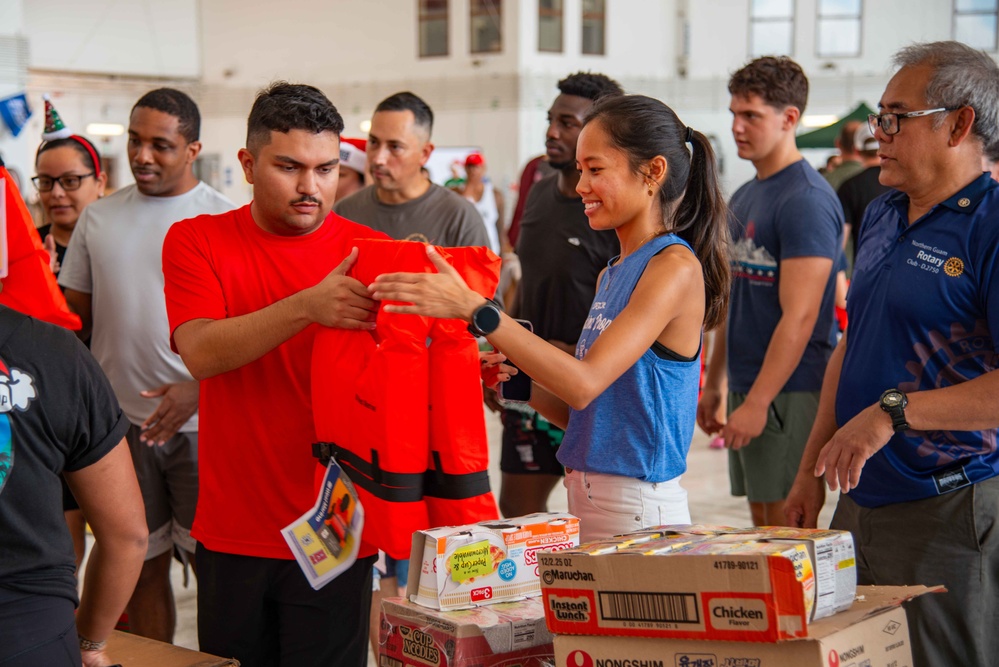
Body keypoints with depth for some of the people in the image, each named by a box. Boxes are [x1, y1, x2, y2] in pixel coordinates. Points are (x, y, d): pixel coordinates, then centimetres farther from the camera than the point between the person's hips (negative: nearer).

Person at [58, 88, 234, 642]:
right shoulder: (98, 218, 9)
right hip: (120, 419, 4)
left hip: (200, 418, -3)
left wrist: (198, 388, -19)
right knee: (141, 565, 10)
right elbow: (73, 316, 14)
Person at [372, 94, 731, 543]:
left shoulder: (675, 267, -12)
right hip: (587, 503, 8)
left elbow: (584, 383, -22)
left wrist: (473, 308, -24)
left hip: (637, 512, -8)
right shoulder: (612, 275, 16)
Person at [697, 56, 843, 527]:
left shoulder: (807, 200, -14)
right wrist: (713, 384, 20)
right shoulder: (744, 197, 15)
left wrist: (758, 401, -21)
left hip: (788, 393, -9)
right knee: (761, 524, 13)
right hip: (747, 387, 9)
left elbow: (799, 317, -20)